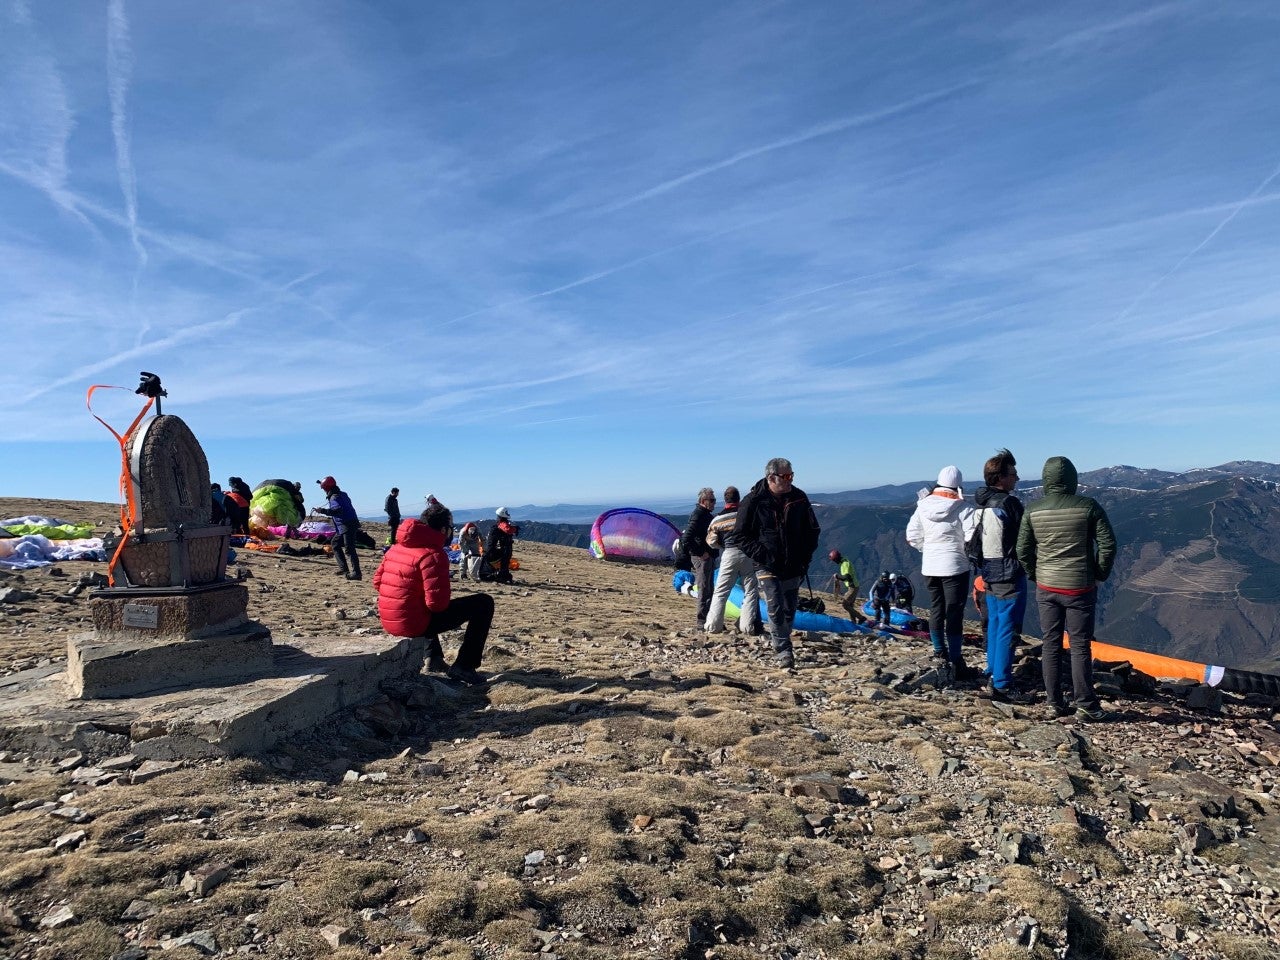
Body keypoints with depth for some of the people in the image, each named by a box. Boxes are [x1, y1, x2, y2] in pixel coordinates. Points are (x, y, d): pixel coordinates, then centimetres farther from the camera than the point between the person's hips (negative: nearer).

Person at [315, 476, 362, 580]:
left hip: (347, 527, -11)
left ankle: (356, 573, -21)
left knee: (349, 549, -15)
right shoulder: (342, 494, 15)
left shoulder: (334, 498, -14)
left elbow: (338, 510, -31)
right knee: (335, 544, 21)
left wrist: (323, 511, -32)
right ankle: (343, 568, 19)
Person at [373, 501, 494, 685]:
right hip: (415, 625, -8)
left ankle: (434, 657, 30)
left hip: (389, 621, 9)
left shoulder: (396, 547, 8)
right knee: (483, 603, -2)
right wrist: (447, 601, 2)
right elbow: (437, 602, -21)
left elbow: (377, 581, 15)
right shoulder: (433, 555, -17)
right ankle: (464, 667, 0)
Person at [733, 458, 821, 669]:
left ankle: (780, 650, 29)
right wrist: (763, 555, -15)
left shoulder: (799, 498, 0)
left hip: (793, 567, 4)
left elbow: (812, 530, 12)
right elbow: (741, 535, -6)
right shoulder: (753, 501, -11)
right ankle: (784, 653, -5)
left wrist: (805, 557, 1)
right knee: (776, 610, -13)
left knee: (789, 611, 12)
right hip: (768, 567, -4)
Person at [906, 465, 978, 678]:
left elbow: (912, 536, 2)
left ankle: (939, 651, 32)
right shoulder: (962, 508, -15)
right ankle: (956, 662, 0)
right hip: (955, 567, -4)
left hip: (929, 567, 4)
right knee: (954, 614, -1)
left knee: (936, 609, 18)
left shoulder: (923, 506, -1)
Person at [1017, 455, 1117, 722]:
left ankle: (1054, 703, 15)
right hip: (1080, 587, -2)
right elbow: (1108, 544, -8)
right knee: (1080, 647, 6)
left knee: (1051, 645, 10)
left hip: (1046, 588, 2)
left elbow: (1023, 550, -1)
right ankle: (1086, 705, 12)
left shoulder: (1033, 510, -4)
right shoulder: (1088, 506, -9)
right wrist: (1100, 574, 6)